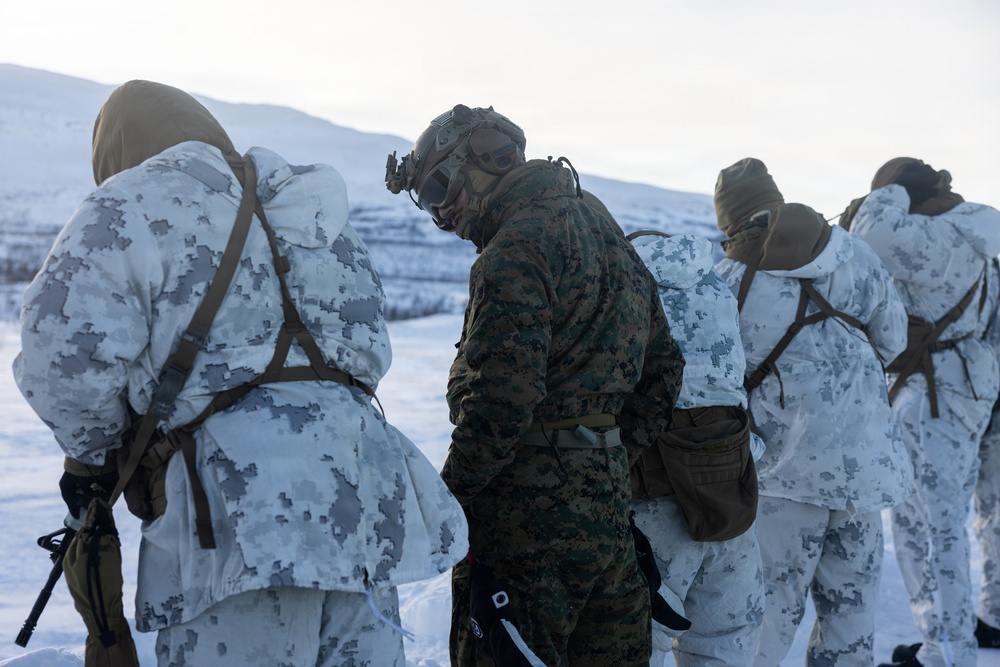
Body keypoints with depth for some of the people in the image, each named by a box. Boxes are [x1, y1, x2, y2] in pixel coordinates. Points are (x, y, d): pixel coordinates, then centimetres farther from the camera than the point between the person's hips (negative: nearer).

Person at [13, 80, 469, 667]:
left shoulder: (133, 206, 2)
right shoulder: (314, 211, 24)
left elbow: (64, 355, -8)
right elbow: (371, 353, 23)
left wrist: (92, 457, 10)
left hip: (243, 514, -7)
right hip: (365, 502, 7)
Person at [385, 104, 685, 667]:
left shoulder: (518, 249, -14)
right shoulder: (609, 234, 15)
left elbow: (501, 403, -24)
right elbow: (663, 370, 19)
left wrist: (448, 496, -13)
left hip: (531, 512, -9)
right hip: (607, 507, 9)